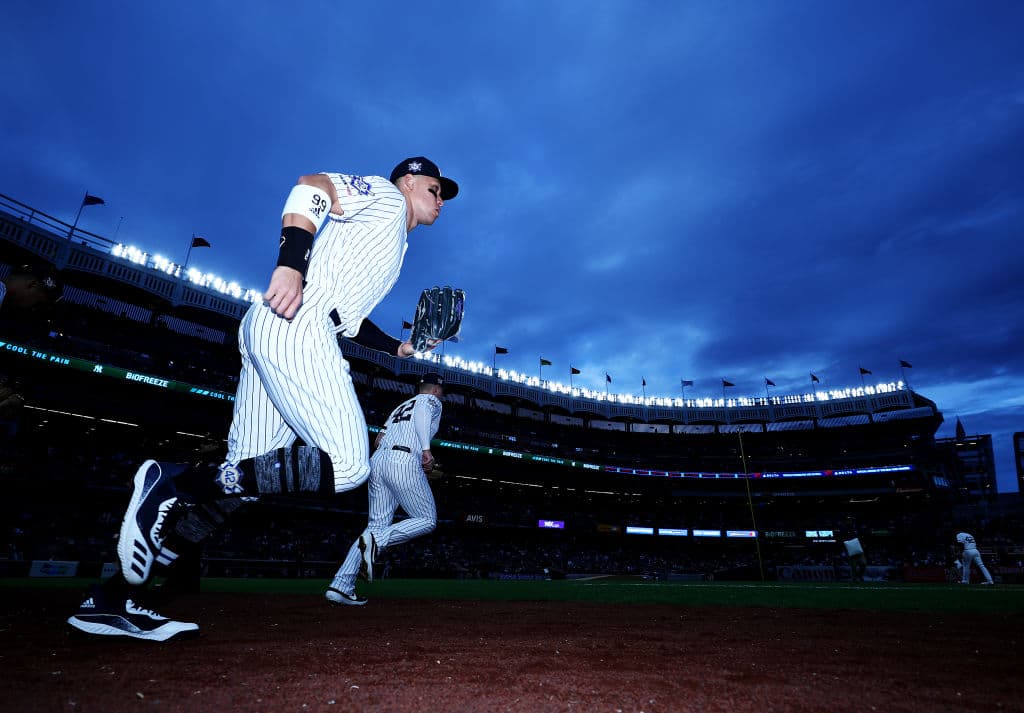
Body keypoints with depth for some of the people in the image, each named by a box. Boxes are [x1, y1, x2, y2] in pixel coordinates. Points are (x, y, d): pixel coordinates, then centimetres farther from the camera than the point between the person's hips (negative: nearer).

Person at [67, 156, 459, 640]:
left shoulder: (392, 243, 34)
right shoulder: (383, 194, 10)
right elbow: (312, 185, -10)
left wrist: (398, 347, 26)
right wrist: (290, 264, -25)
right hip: (293, 325, -10)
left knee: (241, 480, 5)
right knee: (348, 466, -18)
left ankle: (112, 598, 9)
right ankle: (175, 482, -14)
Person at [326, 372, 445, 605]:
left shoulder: (400, 406, 32)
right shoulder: (431, 401, 12)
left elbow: (378, 439, 23)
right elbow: (422, 412, -14)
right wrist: (426, 449, -24)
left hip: (377, 460, 8)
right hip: (405, 461, -7)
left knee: (377, 524, 9)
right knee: (428, 520, 3)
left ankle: (341, 586, 0)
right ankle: (376, 541, -17)